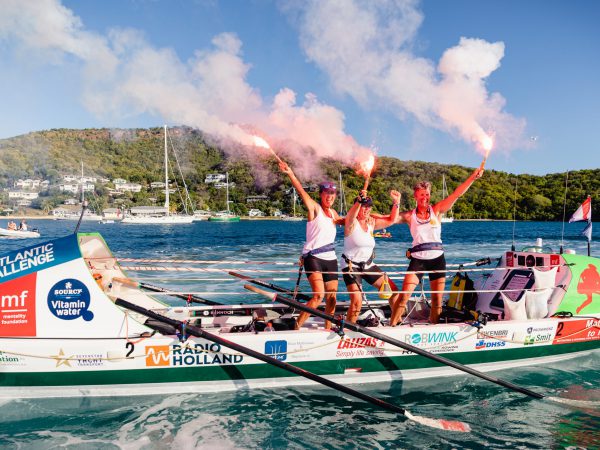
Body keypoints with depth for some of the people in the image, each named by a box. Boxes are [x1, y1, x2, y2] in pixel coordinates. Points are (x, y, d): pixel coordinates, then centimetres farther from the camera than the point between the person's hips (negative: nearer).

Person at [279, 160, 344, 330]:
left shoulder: (333, 212, 15)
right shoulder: (314, 208, -4)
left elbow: (344, 221, 36)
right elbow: (301, 191, -20)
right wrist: (290, 174, -35)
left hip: (330, 259, 7)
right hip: (313, 257, -7)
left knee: (331, 299, 9)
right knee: (318, 295, -23)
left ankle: (327, 329, 27)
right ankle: (296, 328, -13)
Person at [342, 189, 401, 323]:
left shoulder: (371, 222, 6)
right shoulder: (351, 223, -12)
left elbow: (391, 220, 8)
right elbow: (351, 216, -35)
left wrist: (396, 203, -5)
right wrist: (360, 199, -51)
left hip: (368, 265, 6)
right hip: (351, 266, -6)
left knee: (393, 290, 4)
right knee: (357, 301, -21)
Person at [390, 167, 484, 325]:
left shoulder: (436, 210, 3)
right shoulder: (410, 216, 2)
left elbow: (457, 194, 0)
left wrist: (473, 177, -4)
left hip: (437, 258, 2)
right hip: (418, 259, -2)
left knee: (437, 300, 6)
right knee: (404, 296, -13)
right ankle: (391, 327, -8)